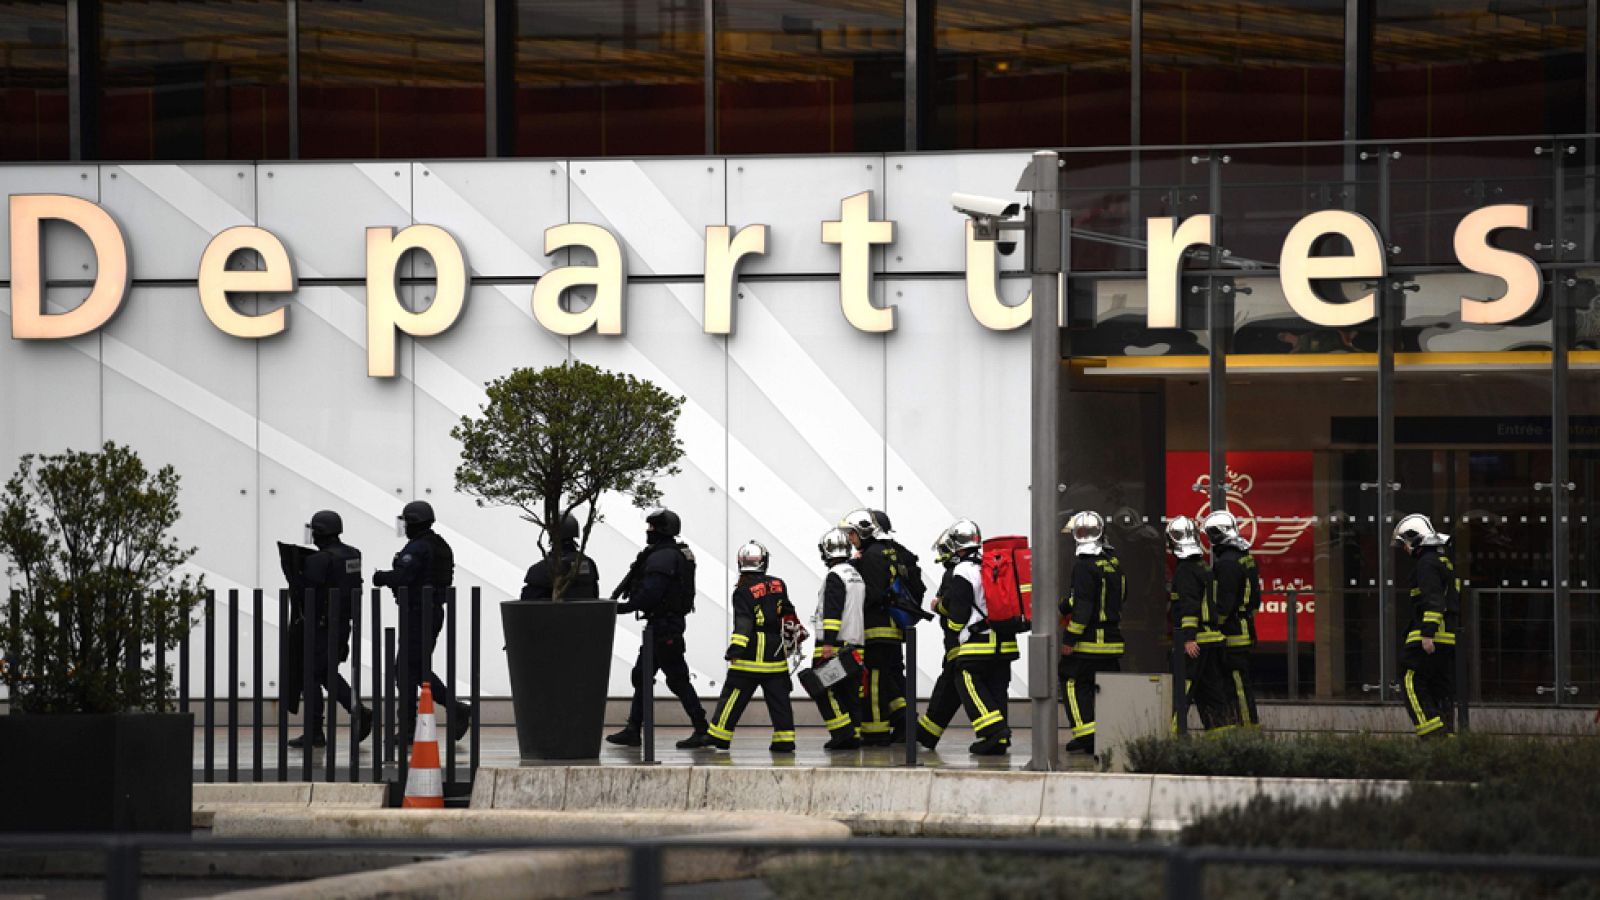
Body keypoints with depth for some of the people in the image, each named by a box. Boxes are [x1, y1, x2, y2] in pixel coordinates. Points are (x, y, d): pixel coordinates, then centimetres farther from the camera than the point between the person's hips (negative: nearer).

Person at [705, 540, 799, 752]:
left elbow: (743, 623, -19)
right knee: (779, 699, 8)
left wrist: (735, 649, -21)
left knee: (733, 697, 0)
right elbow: (788, 615, 19)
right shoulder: (778, 586, 7)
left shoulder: (743, 592, -10)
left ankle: (718, 737, 2)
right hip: (776, 654, 5)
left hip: (751, 654, -5)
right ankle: (785, 740, 5)